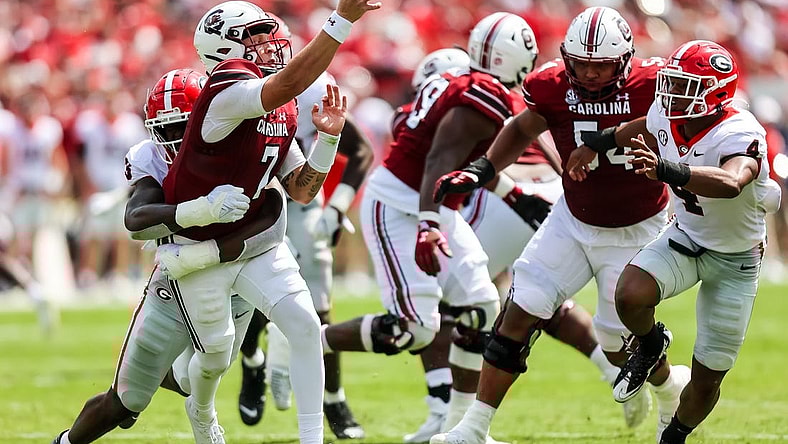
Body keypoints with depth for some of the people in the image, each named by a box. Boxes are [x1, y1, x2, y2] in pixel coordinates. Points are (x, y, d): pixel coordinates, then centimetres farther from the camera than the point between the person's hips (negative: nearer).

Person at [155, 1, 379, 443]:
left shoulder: (283, 112, 0)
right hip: (199, 253, -6)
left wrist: (328, 137, -12)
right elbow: (289, 83, -46)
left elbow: (302, 190, 3)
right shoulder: (227, 95, -27)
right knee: (216, 355, 11)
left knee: (306, 327, -11)